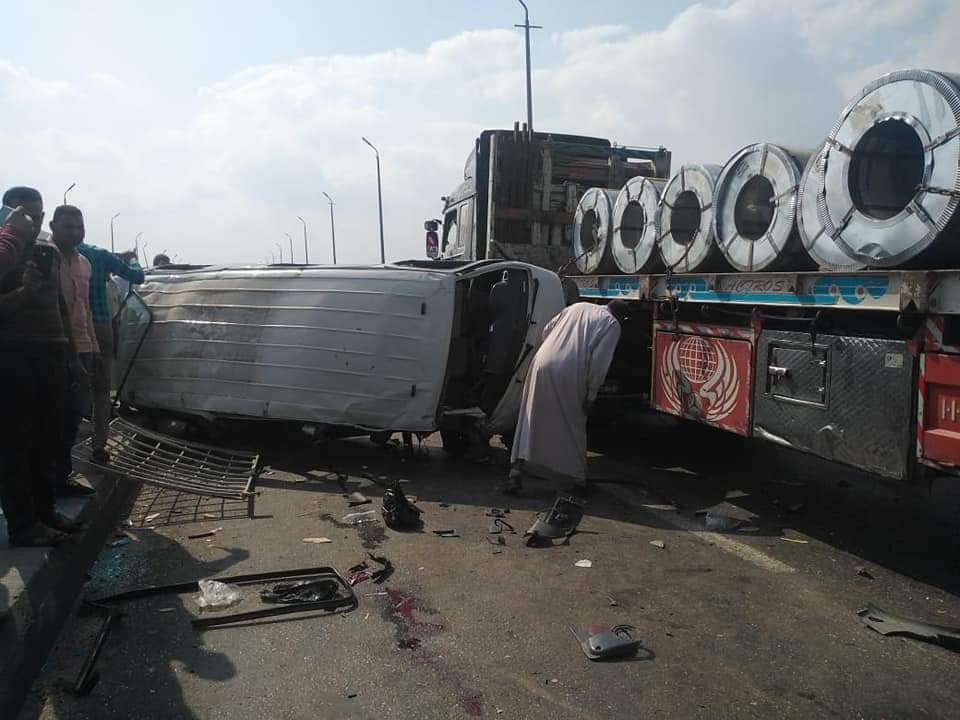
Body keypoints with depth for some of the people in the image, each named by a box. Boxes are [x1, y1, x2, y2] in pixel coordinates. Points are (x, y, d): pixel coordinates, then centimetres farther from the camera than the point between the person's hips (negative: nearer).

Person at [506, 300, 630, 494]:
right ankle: (578, 477, 23)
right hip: (568, 375, -4)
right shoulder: (612, 325, 7)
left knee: (531, 422, 10)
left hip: (542, 365, 4)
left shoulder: (578, 307, 23)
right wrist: (591, 395, -1)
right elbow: (599, 361, -5)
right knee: (573, 426, 11)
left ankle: (517, 468, 2)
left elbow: (547, 330, 23)